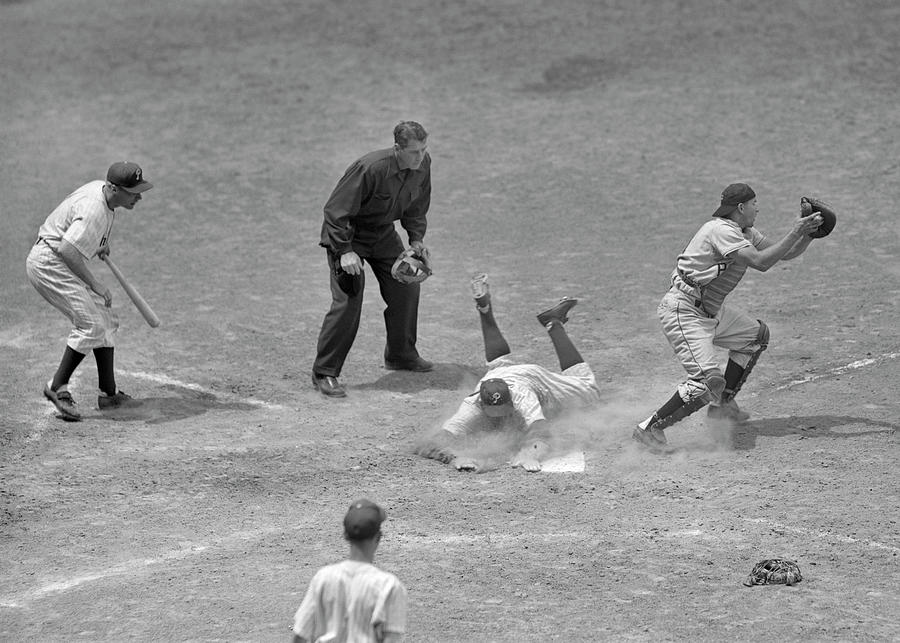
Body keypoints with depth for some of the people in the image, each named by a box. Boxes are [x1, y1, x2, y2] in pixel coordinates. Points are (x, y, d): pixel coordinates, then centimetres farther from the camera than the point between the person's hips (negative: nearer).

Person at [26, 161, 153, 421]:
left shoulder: (99, 188, 3)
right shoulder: (94, 211, -28)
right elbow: (67, 249, -35)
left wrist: (100, 244, 14)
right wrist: (94, 284, -27)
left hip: (62, 264, 11)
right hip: (48, 264, -11)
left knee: (106, 320, 11)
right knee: (91, 325, -18)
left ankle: (108, 392, 16)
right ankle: (58, 387, -10)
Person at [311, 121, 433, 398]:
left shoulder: (422, 165, -10)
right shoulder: (370, 168, -33)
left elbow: (417, 207, 10)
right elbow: (335, 210, -27)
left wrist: (416, 239, -1)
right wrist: (345, 250, -31)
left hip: (383, 232, 7)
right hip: (346, 232, -7)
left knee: (407, 287, 9)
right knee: (348, 300, -17)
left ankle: (401, 354, 33)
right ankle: (324, 373, -10)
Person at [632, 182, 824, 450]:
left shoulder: (746, 233, 13)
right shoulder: (722, 230, -18)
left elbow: (785, 253, 18)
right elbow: (760, 262, -28)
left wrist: (808, 233, 1)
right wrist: (795, 232, -21)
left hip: (711, 310, 11)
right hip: (684, 310, -11)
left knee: (756, 334, 24)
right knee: (709, 381, -23)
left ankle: (723, 405, 25)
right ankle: (649, 428, -18)